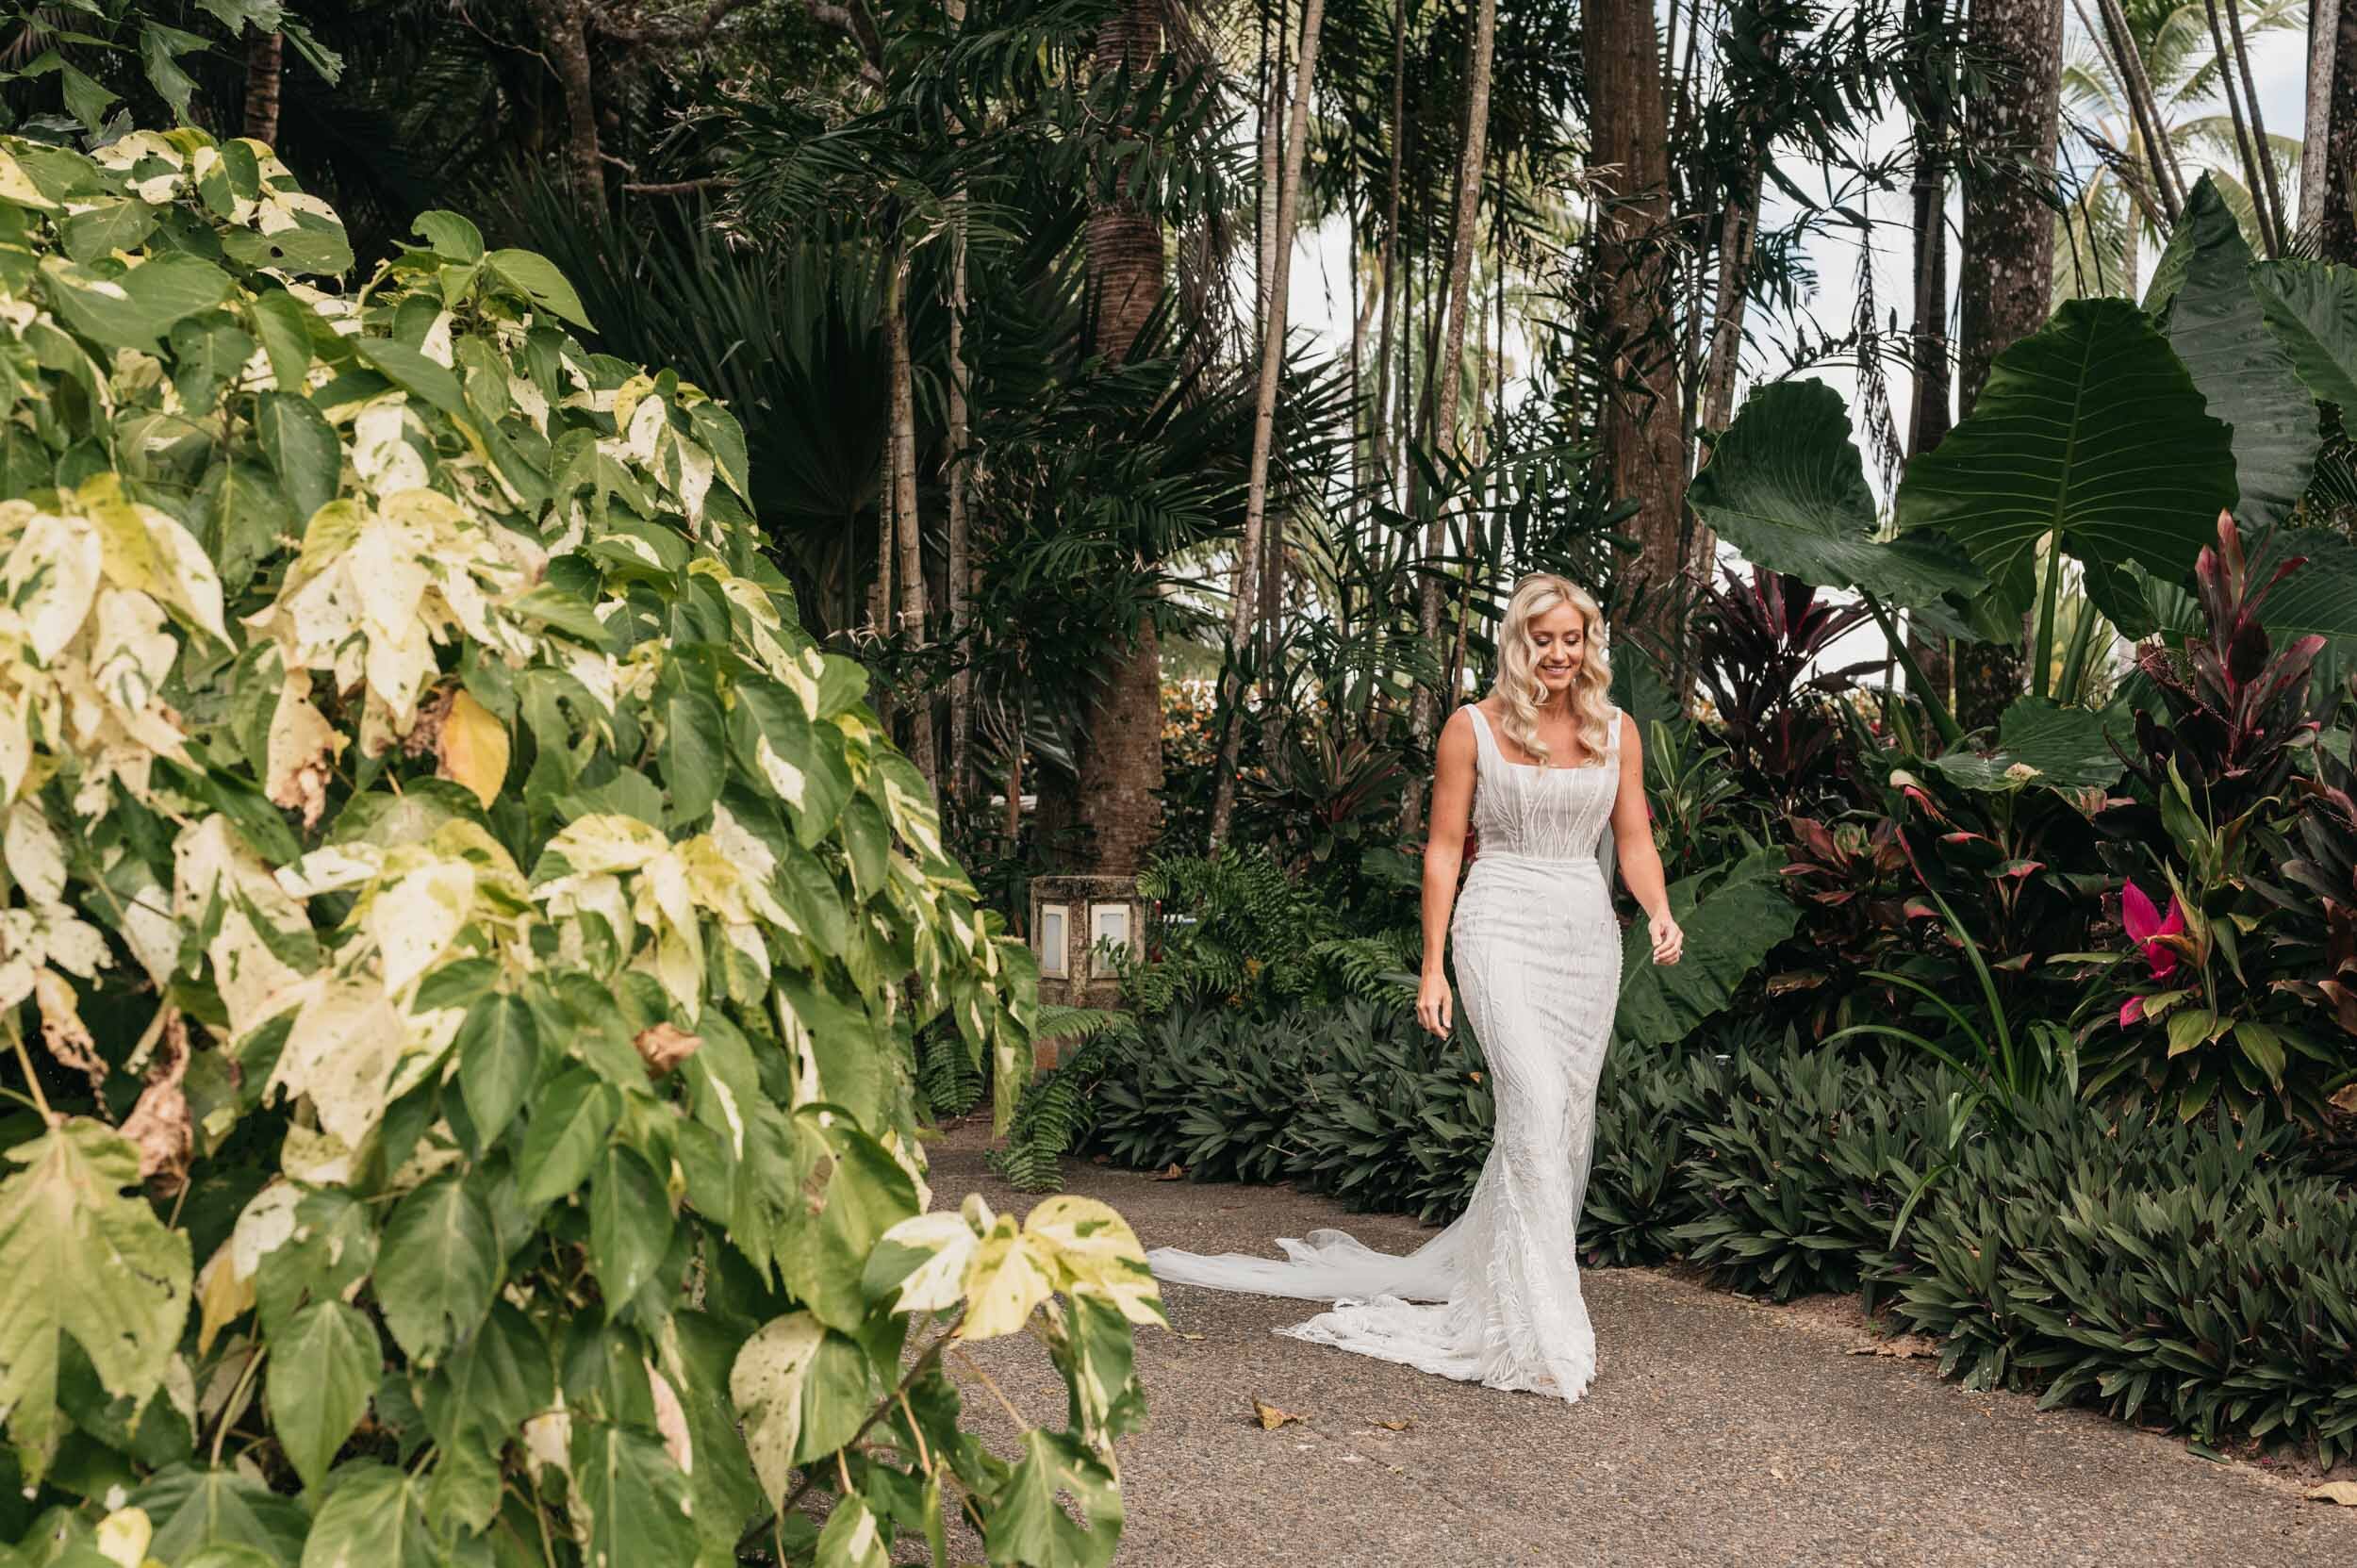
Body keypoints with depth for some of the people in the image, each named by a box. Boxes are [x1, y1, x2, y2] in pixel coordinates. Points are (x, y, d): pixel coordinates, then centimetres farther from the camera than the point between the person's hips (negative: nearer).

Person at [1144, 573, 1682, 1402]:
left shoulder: (1616, 730, 10)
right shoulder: (1474, 727, -1)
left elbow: (1634, 840, 11)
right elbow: (1444, 848, 0)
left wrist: (1660, 913, -10)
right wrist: (1433, 969, -3)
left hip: (1588, 930, 5)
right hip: (1502, 927, -5)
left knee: (1569, 1117, 8)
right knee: (1534, 1103, -18)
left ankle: (1483, 1266, 28)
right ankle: (1539, 1328, -18)